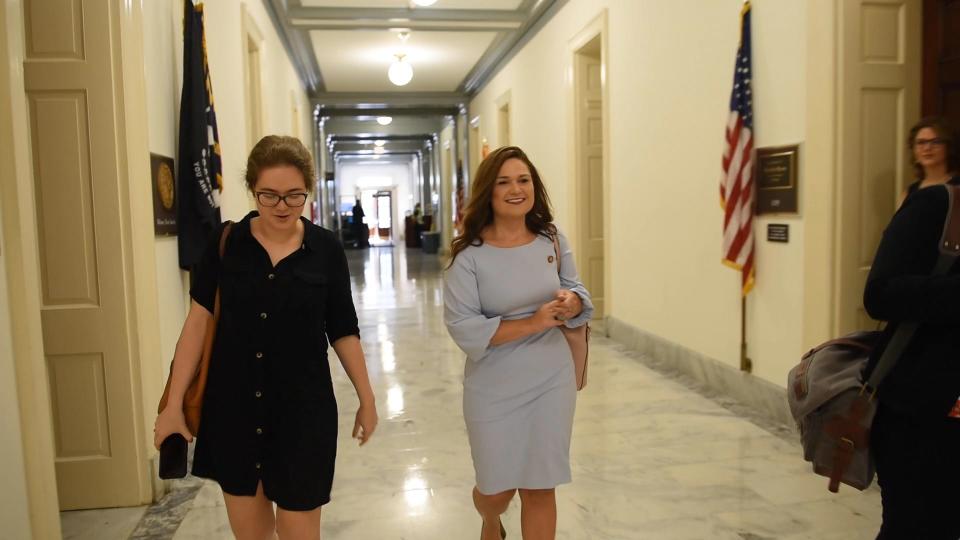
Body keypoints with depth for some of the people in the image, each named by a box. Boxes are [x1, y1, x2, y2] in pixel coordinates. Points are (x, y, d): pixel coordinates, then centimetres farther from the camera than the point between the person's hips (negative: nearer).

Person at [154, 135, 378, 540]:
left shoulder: (325, 248, -5)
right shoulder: (225, 243, -4)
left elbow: (343, 331, 2)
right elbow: (198, 321, -1)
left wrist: (366, 398, 8)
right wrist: (174, 402, -2)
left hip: (303, 410, -1)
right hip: (232, 408, 1)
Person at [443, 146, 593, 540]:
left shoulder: (552, 239, -1)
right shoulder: (469, 254, -14)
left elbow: (576, 290, 8)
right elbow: (463, 327, -19)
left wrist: (572, 302, -16)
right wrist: (531, 322, -25)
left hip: (552, 383, 3)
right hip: (494, 390, -2)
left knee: (541, 488, 11)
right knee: (497, 488, 14)